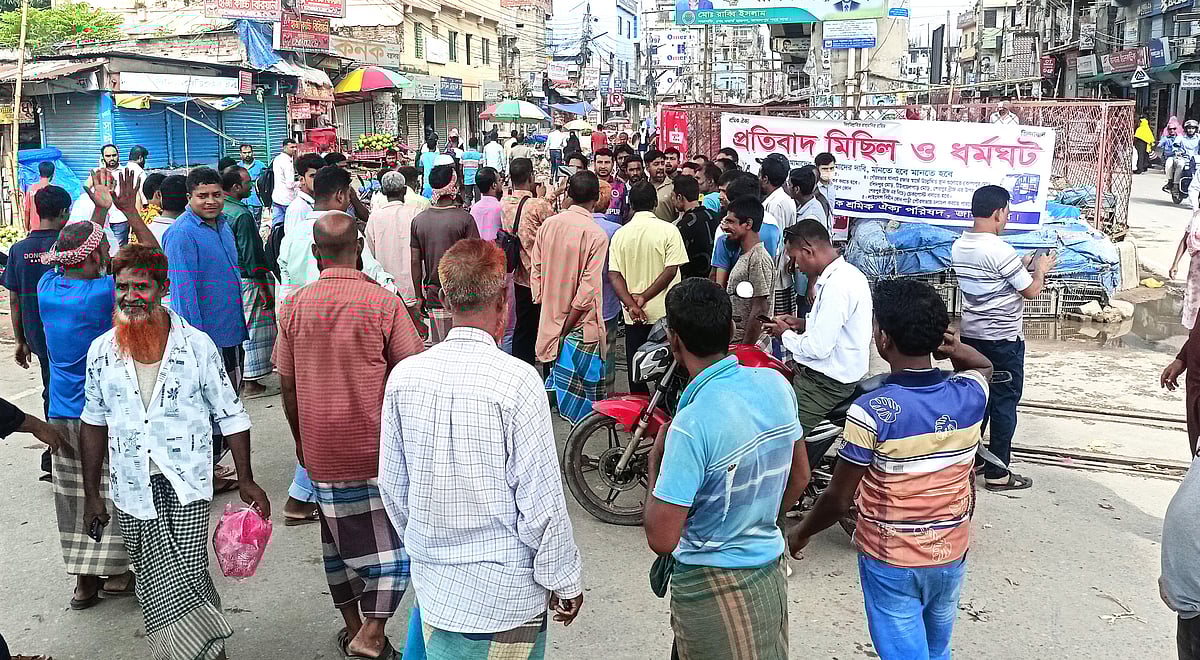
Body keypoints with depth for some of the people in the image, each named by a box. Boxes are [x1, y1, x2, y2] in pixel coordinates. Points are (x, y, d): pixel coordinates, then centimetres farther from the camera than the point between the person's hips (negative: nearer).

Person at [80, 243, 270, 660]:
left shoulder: (197, 345, -5)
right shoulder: (101, 351, 3)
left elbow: (230, 415, 1)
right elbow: (94, 423, 13)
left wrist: (246, 481, 0)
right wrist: (91, 494, 14)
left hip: (188, 486, -2)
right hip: (132, 488, 2)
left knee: (187, 576, -6)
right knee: (161, 588, 4)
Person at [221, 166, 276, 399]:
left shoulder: (220, 211, 7)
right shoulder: (242, 215, -19)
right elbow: (251, 255, -20)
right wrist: (265, 290, -16)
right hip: (246, 280, -9)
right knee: (253, 329, 1)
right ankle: (250, 383, 6)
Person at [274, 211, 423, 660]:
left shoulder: (294, 306, -2)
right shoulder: (383, 303, -13)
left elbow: (288, 386, 5)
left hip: (321, 450, 4)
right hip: (377, 450, -4)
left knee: (338, 539, 19)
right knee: (392, 543, 8)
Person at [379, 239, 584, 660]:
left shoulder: (404, 376, -7)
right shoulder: (517, 381, -21)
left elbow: (393, 487, 4)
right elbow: (540, 502, -17)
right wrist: (565, 583, -2)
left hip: (432, 582, 5)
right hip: (504, 590, -4)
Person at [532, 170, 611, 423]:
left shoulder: (548, 225, 1)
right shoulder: (596, 235, -14)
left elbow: (536, 272, 5)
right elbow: (588, 288, -17)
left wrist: (544, 304, 14)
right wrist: (566, 329, -11)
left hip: (549, 319, 6)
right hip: (581, 324, -5)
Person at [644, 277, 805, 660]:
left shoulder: (693, 424, -29)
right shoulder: (776, 385, -7)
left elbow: (661, 539, -24)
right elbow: (799, 478, 9)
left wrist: (655, 462, -11)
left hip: (712, 586, -7)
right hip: (771, 569, 7)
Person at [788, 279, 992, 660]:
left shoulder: (870, 412, -25)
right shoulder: (970, 395, -10)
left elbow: (838, 500, -17)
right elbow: (984, 366, 17)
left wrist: (801, 534, 1)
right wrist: (956, 348, -5)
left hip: (891, 562, -5)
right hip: (951, 555, 5)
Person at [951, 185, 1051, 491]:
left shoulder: (959, 247, 3)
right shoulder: (1001, 251, -22)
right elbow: (1031, 291, -13)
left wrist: (1025, 266, 15)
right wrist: (1041, 269, 5)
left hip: (971, 335, 8)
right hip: (1004, 339, -7)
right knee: (1004, 403, 2)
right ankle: (997, 474, 8)